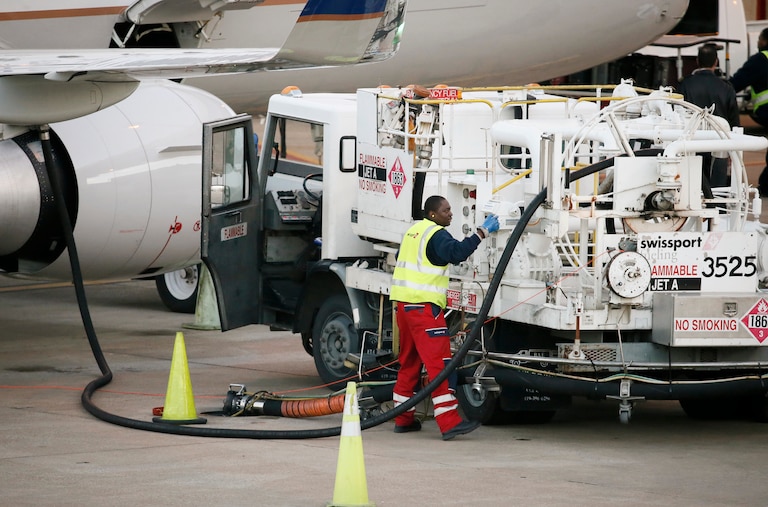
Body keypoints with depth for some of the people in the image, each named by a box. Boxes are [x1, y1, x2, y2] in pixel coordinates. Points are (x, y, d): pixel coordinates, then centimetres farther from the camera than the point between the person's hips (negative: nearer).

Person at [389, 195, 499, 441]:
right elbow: (457, 252, -28)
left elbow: (401, 260, 29)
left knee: (409, 361, 16)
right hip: (424, 305, -10)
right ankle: (449, 423, -19)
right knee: (439, 362, -13)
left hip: (404, 301, 10)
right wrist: (482, 233, -25)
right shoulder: (436, 234, -11)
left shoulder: (414, 231, 18)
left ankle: (403, 419, 20)